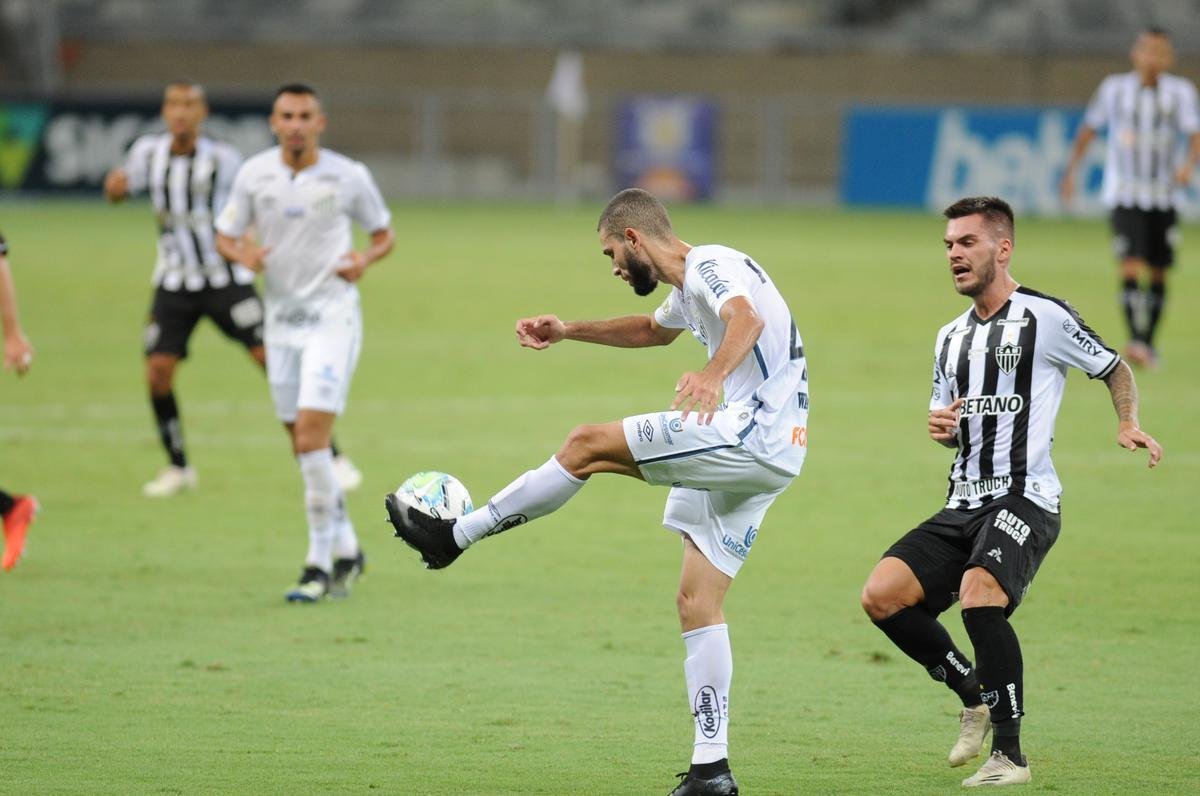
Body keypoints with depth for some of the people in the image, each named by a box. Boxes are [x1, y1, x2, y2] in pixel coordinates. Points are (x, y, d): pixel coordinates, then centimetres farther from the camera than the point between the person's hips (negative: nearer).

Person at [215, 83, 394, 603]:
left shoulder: (348, 176, -6)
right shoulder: (254, 174, 0)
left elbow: (384, 233, 6)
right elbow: (225, 234, 9)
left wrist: (365, 259, -15)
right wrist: (242, 253, -14)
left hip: (332, 318, -4)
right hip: (281, 320, 4)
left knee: (311, 435, -16)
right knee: (304, 443, 7)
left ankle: (320, 564, -10)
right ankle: (345, 550, 25)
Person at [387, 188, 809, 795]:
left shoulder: (710, 265, -8)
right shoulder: (688, 288, 24)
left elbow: (748, 319, -30)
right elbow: (655, 331, 47)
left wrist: (712, 373, -49)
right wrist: (567, 331, 42)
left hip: (754, 437, -10)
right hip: (760, 459, 10)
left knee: (589, 445, -9)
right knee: (697, 603, 5)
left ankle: (454, 535, -1)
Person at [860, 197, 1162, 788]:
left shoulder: (1045, 317, -2)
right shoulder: (951, 337, 19)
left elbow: (1115, 370, 8)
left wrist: (1128, 425, -9)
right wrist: (940, 426, 6)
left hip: (1025, 499, -7)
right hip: (963, 505, 7)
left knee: (979, 593, -32)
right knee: (881, 595, -10)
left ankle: (1009, 754, -21)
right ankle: (975, 695, 10)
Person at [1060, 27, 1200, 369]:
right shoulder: (1114, 89, -1)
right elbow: (1089, 129, 11)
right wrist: (1070, 171, 10)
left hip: (1164, 197, 2)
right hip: (1124, 196, -2)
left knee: (1158, 274, 8)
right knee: (1131, 267, -17)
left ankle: (1149, 343, 23)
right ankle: (1136, 340, -24)